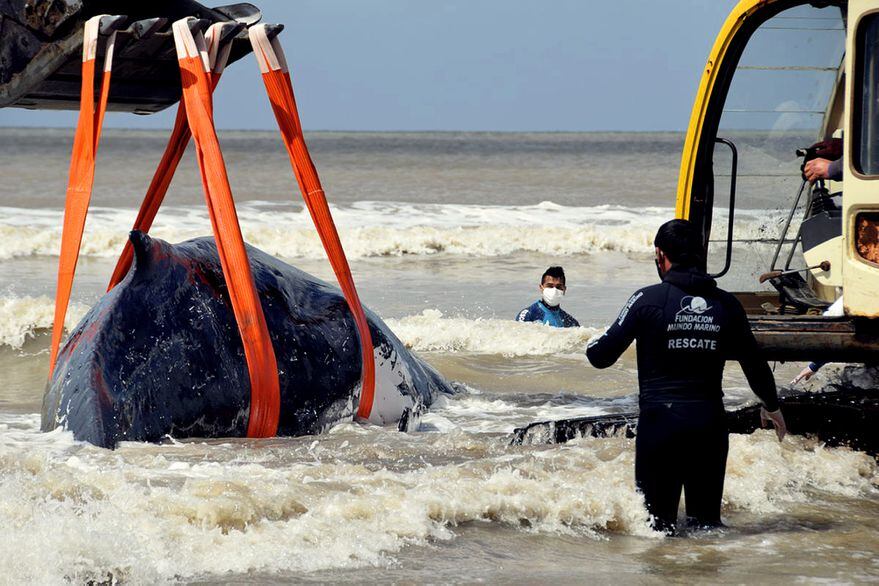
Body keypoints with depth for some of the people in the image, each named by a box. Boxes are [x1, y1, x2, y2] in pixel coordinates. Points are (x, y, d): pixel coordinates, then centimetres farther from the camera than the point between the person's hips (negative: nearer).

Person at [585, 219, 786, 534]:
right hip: (710, 422, 3)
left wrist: (591, 345, 20)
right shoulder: (726, 304, 3)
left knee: (657, 523, 3)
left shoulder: (648, 299, -7)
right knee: (706, 519, 12)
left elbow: (602, 356, -5)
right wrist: (771, 406, 32)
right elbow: (754, 363, 13)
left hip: (659, 421, -3)